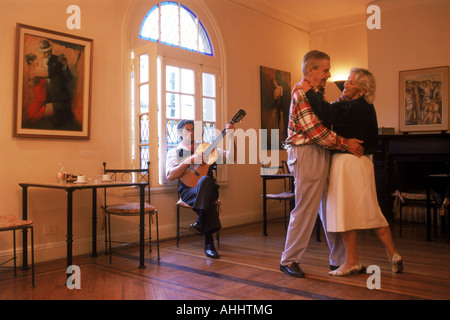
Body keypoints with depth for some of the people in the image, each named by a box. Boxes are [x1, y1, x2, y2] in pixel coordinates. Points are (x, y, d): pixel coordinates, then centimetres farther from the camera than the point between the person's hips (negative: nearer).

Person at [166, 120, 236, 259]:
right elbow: (170, 176, -6)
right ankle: (209, 243, -33)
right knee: (209, 202, -36)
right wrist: (190, 160, -14)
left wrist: (231, 137, -3)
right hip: (188, 190, -2)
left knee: (205, 180, -37)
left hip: (209, 188, 2)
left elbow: (229, 156, 11)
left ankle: (200, 223, -36)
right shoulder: (174, 152, 12)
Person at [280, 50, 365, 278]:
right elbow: (315, 131, -19)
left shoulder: (316, 92, 20)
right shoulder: (301, 92, -11)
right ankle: (289, 260, 9)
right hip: (307, 153, -10)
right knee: (306, 209, -4)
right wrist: (346, 144, -15)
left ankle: (339, 259, 20)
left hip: (322, 153, 10)